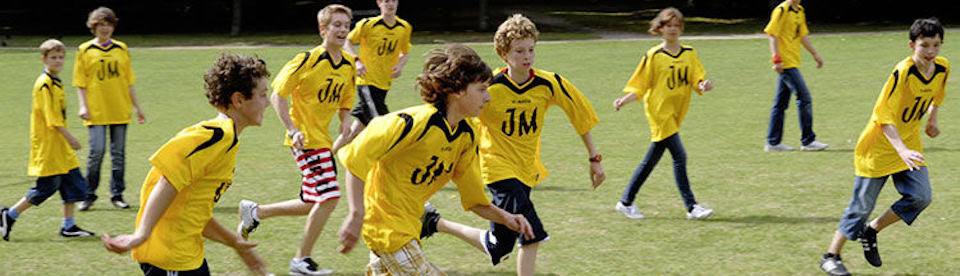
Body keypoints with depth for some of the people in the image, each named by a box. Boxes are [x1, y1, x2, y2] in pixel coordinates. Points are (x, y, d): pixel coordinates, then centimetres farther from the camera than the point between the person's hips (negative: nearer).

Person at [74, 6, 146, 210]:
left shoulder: (121, 49, 10)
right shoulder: (85, 51, 2)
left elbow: (129, 81, 14)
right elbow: (80, 83, 3)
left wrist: (137, 107, 12)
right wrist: (83, 106, -8)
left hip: (120, 110, 3)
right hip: (96, 111, -3)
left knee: (118, 153, 4)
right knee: (96, 152, -9)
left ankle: (117, 194, 13)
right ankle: (89, 195, 3)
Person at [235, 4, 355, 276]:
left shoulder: (349, 65, 7)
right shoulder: (308, 60, -15)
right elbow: (277, 95, -12)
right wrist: (293, 130, -20)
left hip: (323, 139, 8)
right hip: (305, 138, -8)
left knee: (312, 205, 12)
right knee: (329, 195, -15)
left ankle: (254, 212, 30)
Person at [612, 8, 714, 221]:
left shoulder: (689, 53, 9)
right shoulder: (654, 56, -4)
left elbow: (696, 81, 4)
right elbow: (640, 87, -1)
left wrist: (702, 86, -19)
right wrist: (624, 100, -16)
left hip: (676, 113, 5)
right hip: (659, 111, -5)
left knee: (650, 161, 12)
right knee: (679, 156, -14)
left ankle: (626, 202, 22)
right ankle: (691, 207, -11)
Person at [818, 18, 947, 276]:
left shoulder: (942, 68, -6)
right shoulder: (903, 72, -27)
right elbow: (884, 116, -29)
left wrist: (931, 120, 24)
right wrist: (902, 150, -38)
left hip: (910, 145, 6)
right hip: (879, 146, -6)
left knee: (921, 197, -7)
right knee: (862, 204, -2)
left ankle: (871, 231, 15)